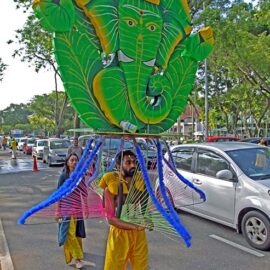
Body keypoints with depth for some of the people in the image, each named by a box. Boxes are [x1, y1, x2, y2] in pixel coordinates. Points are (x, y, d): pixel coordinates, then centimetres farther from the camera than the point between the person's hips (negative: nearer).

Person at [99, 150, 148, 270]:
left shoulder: (140, 181, -1)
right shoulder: (111, 187, -15)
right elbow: (111, 219, -18)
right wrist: (134, 226, -26)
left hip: (139, 233, 4)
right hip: (119, 234, -4)